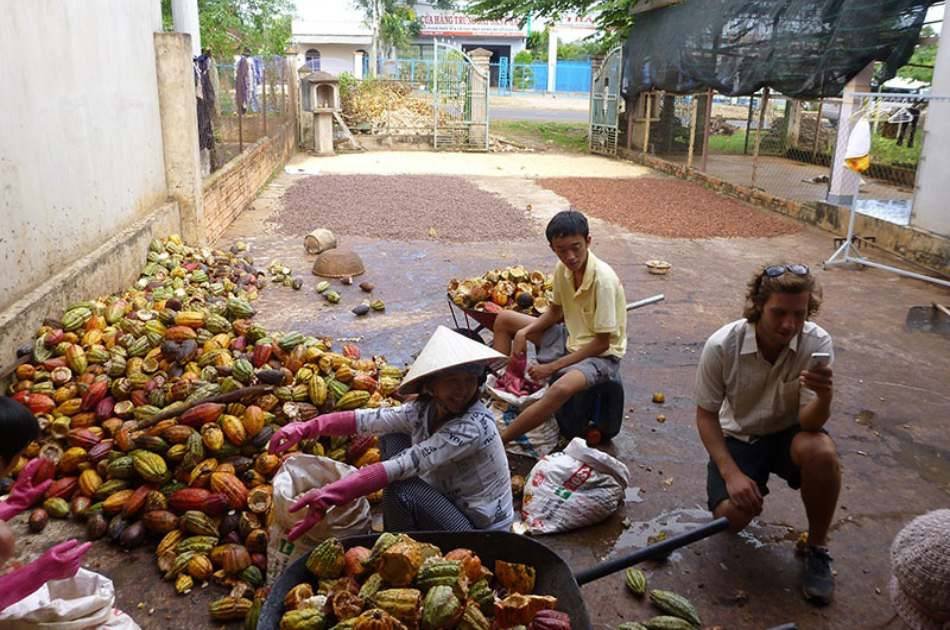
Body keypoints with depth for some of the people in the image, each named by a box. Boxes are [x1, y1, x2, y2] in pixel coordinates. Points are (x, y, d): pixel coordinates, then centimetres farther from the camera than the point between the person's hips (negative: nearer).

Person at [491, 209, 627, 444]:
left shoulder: (603, 280, -27)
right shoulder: (563, 268, -7)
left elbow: (602, 343, -23)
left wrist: (552, 367, -21)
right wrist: (524, 332, -8)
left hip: (601, 354, -8)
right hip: (570, 339, 8)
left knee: (563, 387, -40)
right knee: (504, 319, 8)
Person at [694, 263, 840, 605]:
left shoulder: (817, 343, -22)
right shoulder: (721, 345, -24)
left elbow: (809, 422, -23)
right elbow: (706, 415, -11)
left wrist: (824, 397, -46)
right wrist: (731, 474, -20)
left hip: (788, 434, 1)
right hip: (738, 438, 0)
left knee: (822, 454, -34)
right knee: (732, 516, -23)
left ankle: (817, 548, -7)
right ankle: (753, 486, 16)